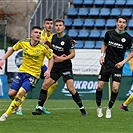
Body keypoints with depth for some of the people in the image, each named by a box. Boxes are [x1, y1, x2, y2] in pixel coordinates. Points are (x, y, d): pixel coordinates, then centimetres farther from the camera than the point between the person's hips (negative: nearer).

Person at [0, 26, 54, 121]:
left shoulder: (44, 48, -13)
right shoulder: (23, 43, -6)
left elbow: (51, 58, 2)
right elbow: (12, 49, 12)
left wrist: (48, 71, -12)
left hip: (34, 74, -4)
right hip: (22, 71, 4)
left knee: (21, 93, -22)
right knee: (11, 93, -4)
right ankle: (17, 105, 32)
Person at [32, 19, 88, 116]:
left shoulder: (68, 39, -12)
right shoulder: (54, 37, 7)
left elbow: (73, 54, -12)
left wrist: (63, 58, -23)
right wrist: (56, 56, 7)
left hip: (66, 67, -5)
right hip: (55, 67, 5)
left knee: (71, 88, -14)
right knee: (45, 85, -6)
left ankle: (82, 109, -1)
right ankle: (39, 108, -1)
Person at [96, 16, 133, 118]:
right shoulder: (109, 33, 0)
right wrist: (102, 55, 4)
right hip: (106, 64, 1)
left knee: (115, 88, -13)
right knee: (100, 87, -3)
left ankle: (109, 108, 7)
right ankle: (99, 107, 18)